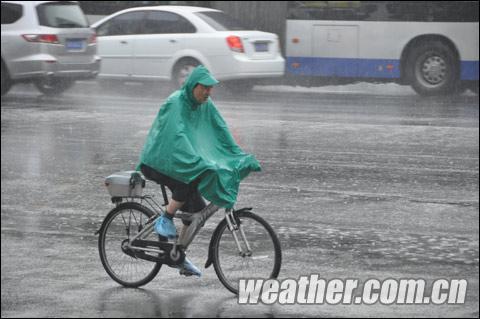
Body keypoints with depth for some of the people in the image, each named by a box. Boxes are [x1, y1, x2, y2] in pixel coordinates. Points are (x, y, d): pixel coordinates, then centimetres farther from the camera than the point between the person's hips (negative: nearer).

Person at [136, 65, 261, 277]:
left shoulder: (206, 105, 0)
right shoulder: (175, 103, -23)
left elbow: (221, 132, 3)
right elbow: (178, 137, -35)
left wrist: (242, 158, -7)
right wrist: (201, 164, -46)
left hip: (179, 161, 8)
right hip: (157, 162, -8)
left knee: (197, 209, 1)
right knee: (190, 183, -34)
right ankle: (165, 220, -14)